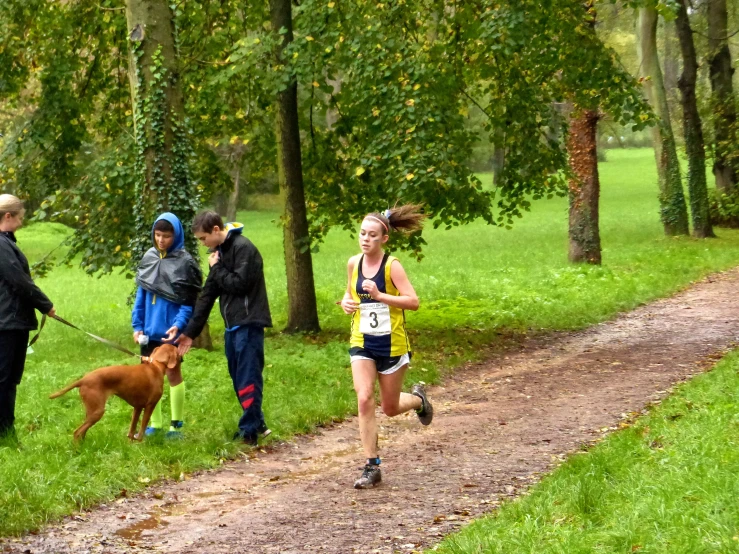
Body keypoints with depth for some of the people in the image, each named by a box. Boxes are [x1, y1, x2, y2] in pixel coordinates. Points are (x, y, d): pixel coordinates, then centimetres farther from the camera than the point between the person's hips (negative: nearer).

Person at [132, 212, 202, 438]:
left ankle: (176, 425, 13)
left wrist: (178, 325, -23)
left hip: (171, 331, -5)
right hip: (149, 329, 5)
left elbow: (189, 301, -10)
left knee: (173, 372, 4)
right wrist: (137, 325, 5)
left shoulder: (184, 262, -10)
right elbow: (141, 294, 10)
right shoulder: (149, 258, 6)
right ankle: (154, 423, 20)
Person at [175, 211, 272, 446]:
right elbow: (207, 295, 18)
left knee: (248, 378, -8)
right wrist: (191, 331, 17)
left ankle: (249, 431, -5)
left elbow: (240, 283, -22)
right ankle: (256, 424, 20)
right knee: (238, 378, 11)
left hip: (248, 323, -9)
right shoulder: (220, 252, 15)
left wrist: (217, 268, -7)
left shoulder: (243, 248, -12)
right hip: (233, 325, 9)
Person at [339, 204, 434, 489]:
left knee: (390, 408, 8)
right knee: (364, 399, -13)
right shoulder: (354, 263, 2)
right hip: (362, 344, 3)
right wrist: (346, 302, -1)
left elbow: (413, 301, -20)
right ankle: (372, 467, -6)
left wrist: (379, 295, -29)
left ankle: (418, 399, 45)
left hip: (392, 344, -3)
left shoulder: (392, 265, -13)